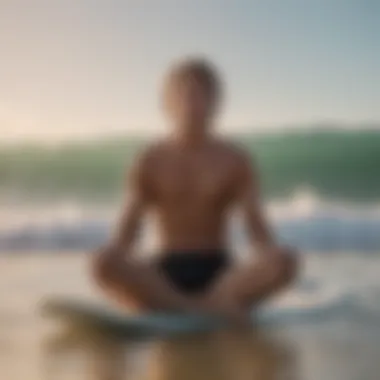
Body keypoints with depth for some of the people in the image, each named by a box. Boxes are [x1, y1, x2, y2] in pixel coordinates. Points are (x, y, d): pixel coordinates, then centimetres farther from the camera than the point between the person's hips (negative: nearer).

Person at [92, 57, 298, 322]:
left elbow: (256, 226, -3)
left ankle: (169, 307, -35)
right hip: (165, 274, 0)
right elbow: (127, 232, -3)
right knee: (104, 264, -31)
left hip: (219, 273, 1)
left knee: (286, 261, -29)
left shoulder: (235, 160, 6)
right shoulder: (151, 161, 5)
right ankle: (215, 309, -33)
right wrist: (114, 251, -27)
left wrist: (271, 251, -26)